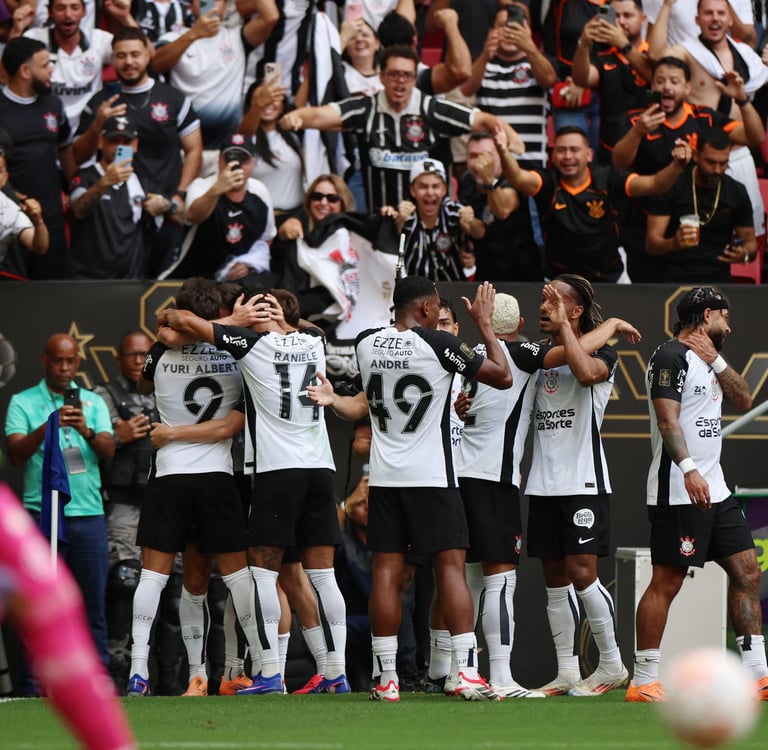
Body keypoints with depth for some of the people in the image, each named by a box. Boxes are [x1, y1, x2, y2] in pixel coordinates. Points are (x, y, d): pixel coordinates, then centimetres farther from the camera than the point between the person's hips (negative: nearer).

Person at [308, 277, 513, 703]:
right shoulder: (438, 345, -10)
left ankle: (387, 679, 1)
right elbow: (502, 377, -1)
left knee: (387, 571, 3)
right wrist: (484, 324, 7)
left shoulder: (366, 344, 5)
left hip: (384, 476, 4)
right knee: (450, 566, -2)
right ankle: (467, 674, -10)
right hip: (432, 476, -4)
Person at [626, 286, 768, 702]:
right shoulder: (671, 357, -10)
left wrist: (715, 360, 4)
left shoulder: (707, 359, 19)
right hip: (679, 493, -9)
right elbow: (667, 419, -20)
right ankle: (643, 682, -4)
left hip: (714, 491, 9)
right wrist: (689, 469, -33)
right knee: (666, 583, -8)